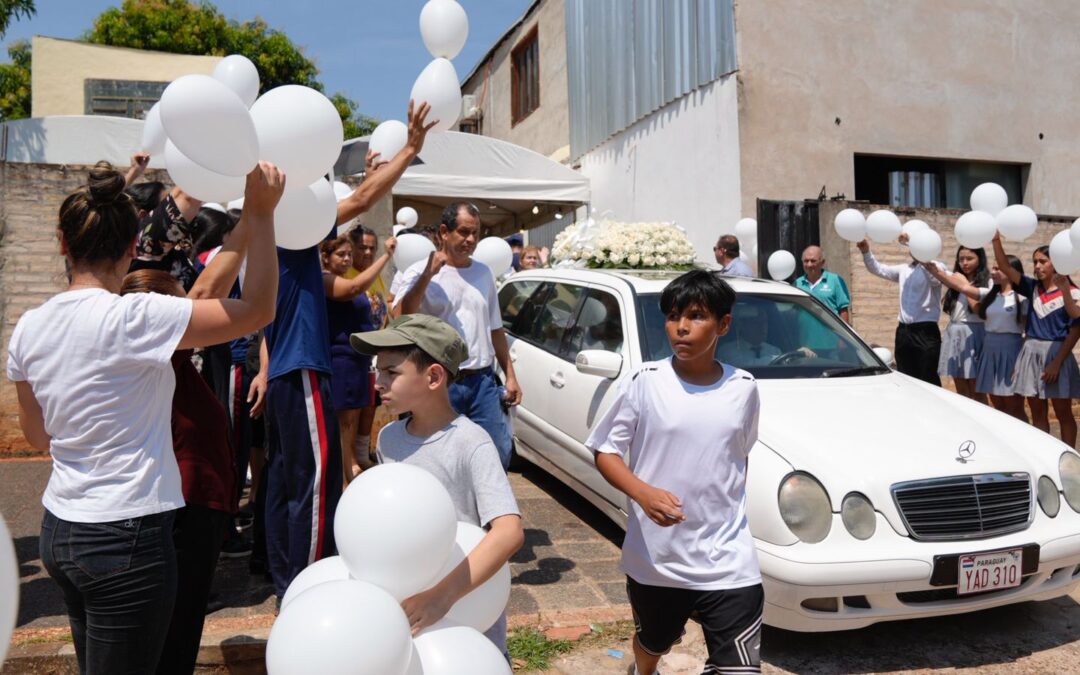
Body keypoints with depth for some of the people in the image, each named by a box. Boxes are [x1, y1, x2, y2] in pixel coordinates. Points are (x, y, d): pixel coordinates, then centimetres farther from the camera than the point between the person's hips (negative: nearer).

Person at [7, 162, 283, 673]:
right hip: (127, 538, -7)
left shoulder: (28, 329, 2)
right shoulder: (133, 318, -19)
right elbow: (257, 311, -18)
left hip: (58, 532, 7)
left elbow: (37, 436, 13)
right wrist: (261, 214, -14)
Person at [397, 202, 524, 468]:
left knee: (500, 454, 5)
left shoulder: (483, 273, 12)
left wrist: (510, 375, 14)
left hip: (483, 381, 5)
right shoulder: (420, 272, -5)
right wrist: (428, 274, -25)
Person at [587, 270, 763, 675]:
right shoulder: (644, 381, -11)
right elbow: (605, 451, -7)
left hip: (728, 563, 0)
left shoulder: (743, 388, -3)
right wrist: (643, 492, -24)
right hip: (654, 558, 0)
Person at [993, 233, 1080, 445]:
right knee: (1037, 412, 9)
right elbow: (1005, 267, -2)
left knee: (1063, 413, 4)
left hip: (1056, 353, -4)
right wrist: (996, 240, -17)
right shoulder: (1033, 288, 7)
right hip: (1031, 353, 4)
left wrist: (1057, 362, -14)